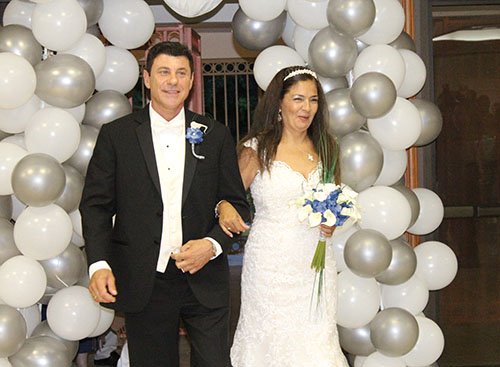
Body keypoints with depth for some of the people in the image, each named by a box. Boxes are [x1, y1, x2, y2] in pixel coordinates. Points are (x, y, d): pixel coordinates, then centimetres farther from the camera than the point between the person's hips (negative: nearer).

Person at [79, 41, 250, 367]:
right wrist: (99, 263, -13)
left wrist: (213, 244, -10)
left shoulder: (216, 136, 6)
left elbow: (238, 204, 8)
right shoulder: (116, 134, 3)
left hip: (204, 282, 1)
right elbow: (96, 205, 1)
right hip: (143, 286, -1)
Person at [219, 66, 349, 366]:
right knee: (273, 340, 2)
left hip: (315, 262, 3)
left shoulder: (325, 149, 9)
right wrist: (224, 207, -20)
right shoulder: (258, 150, -2)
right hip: (271, 262, -3)